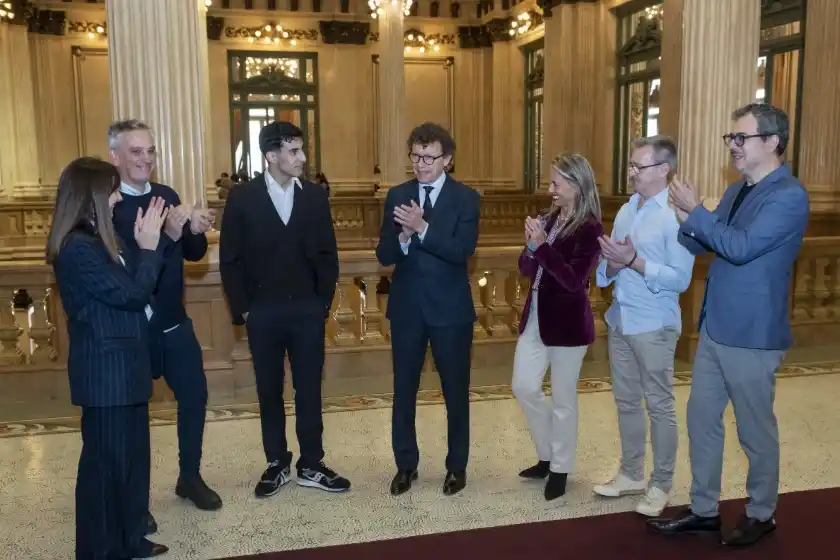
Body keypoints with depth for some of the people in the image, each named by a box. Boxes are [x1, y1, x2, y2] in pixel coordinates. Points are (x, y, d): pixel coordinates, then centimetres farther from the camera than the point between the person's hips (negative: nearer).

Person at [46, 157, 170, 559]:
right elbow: (131, 293, -21)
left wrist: (150, 242, 3)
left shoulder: (94, 241, 10)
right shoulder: (77, 248, -20)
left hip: (122, 365, 10)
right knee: (106, 460, 3)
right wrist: (149, 245, -12)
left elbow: (131, 285, 11)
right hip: (105, 370, -10)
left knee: (132, 455, 18)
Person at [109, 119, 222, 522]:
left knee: (194, 396, 13)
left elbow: (194, 254, 7)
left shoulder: (167, 196, 4)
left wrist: (196, 230, -15)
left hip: (174, 323, 6)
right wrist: (167, 235, -36)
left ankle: (190, 477, 33)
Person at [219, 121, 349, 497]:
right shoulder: (242, 198, -4)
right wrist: (242, 308, -4)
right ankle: (277, 464, 24)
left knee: (309, 390, 7)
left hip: (307, 311, 1)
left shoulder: (315, 196, 1)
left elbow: (328, 255, 6)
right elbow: (230, 260, -1)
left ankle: (311, 465, 20)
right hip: (263, 313, -1)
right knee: (269, 392, 10)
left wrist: (323, 303, 2)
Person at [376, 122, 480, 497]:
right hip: (406, 307, 3)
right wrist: (404, 236, -23)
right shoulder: (397, 196, 3)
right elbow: (384, 255, -2)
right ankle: (406, 464, 28)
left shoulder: (466, 198, -5)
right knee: (404, 389, 12)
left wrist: (422, 228, -29)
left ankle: (457, 466, 27)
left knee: (456, 390, 10)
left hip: (450, 308, -2)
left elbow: (463, 250, -19)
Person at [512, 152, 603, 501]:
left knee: (563, 399, 6)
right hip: (535, 317, 7)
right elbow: (526, 269, 9)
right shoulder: (549, 219, 7)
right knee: (523, 387, 10)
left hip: (567, 323, -7)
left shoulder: (589, 228, -13)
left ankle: (560, 468, 23)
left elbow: (574, 280, -22)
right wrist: (531, 245, -11)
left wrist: (543, 245, -25)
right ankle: (547, 455, 30)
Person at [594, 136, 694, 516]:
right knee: (626, 401, 17)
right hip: (619, 320, 8)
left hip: (654, 326, -7)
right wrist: (612, 264, -11)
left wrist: (634, 261, -24)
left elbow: (680, 279, -20)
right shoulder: (626, 210, 8)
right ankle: (631, 474, 31)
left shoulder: (676, 216, -14)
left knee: (659, 406, 5)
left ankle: (661, 484, 19)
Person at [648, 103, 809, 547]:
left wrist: (695, 213, -19)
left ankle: (760, 515, 28)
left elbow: (741, 247, -26)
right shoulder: (737, 191, 11)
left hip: (751, 334, -8)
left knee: (755, 431, 8)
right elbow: (702, 243, 16)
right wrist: (685, 219, -3)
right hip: (715, 327, 8)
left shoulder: (789, 196, -16)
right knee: (701, 418, 13)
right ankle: (703, 510, 27)